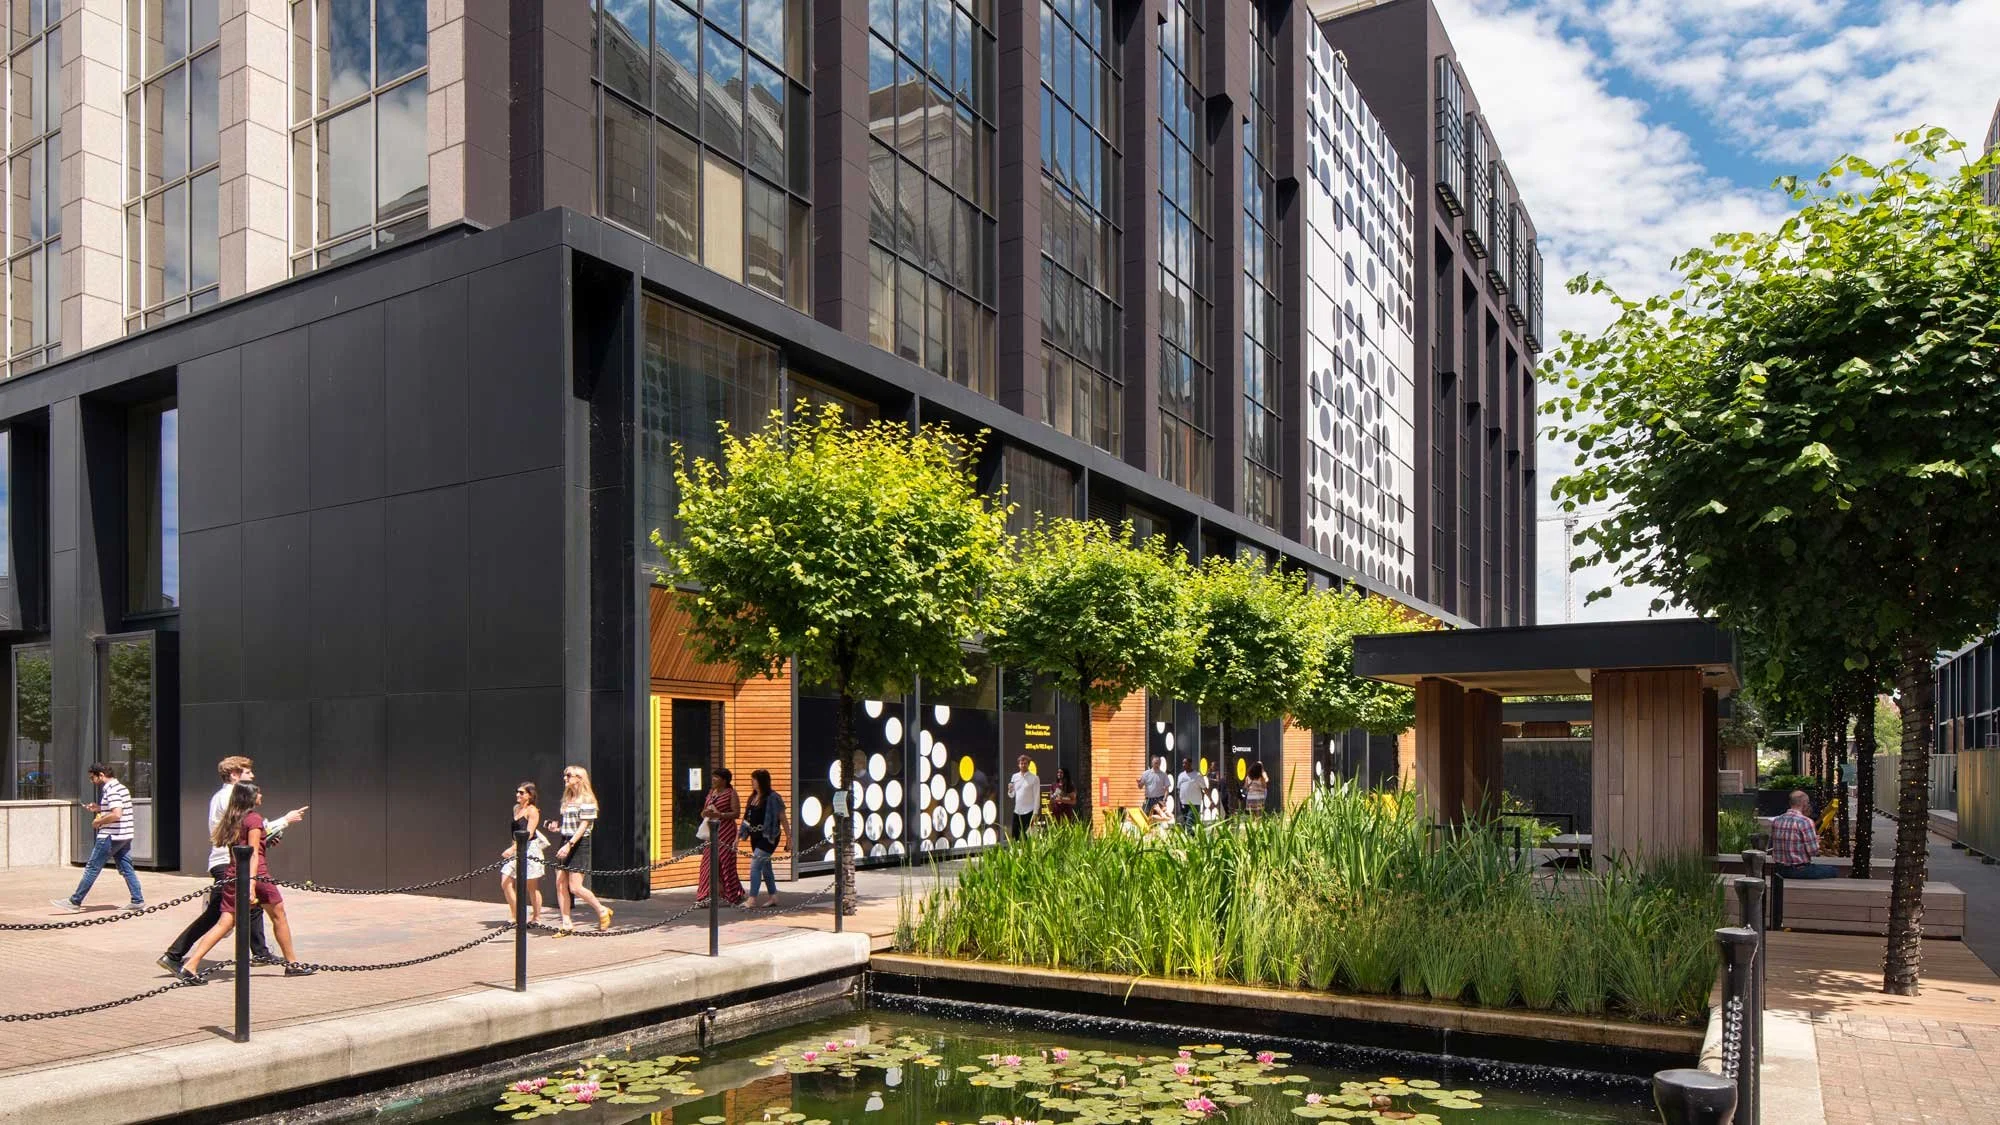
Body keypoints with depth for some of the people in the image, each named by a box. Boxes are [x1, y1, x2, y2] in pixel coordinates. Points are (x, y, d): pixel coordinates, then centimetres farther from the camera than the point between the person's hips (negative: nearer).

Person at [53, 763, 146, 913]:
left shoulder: (111, 791, -16)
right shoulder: (121, 787, 15)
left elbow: (116, 815, -27)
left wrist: (99, 821, -13)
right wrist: (99, 809, 15)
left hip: (110, 836, -10)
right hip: (124, 837, 10)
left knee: (92, 868, 0)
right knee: (126, 869, 9)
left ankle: (75, 902, 8)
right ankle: (138, 901, 6)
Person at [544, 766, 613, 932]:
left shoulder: (586, 799, -9)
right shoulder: (567, 799, 15)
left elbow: (584, 825, -16)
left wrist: (569, 844, -23)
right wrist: (556, 828, 6)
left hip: (579, 844, -8)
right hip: (565, 843, 8)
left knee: (575, 887, -9)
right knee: (560, 884, 2)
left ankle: (602, 910, 10)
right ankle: (566, 923, 9)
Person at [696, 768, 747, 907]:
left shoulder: (731, 793, -4)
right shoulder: (711, 792, 15)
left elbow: (737, 813, -11)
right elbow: (704, 810, 21)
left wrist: (719, 815, -21)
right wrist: (705, 813, -3)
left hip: (726, 832, -7)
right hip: (712, 832, 7)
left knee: (725, 863, -4)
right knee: (708, 863, 2)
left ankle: (734, 897, 7)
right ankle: (706, 896, 5)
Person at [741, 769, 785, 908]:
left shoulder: (773, 798, -12)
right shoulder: (753, 797, 10)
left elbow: (782, 819, -9)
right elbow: (747, 818, 15)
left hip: (768, 837, -8)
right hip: (756, 837, 8)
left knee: (755, 865, -14)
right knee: (765, 866, 13)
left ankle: (753, 899, -11)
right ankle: (774, 897, 22)